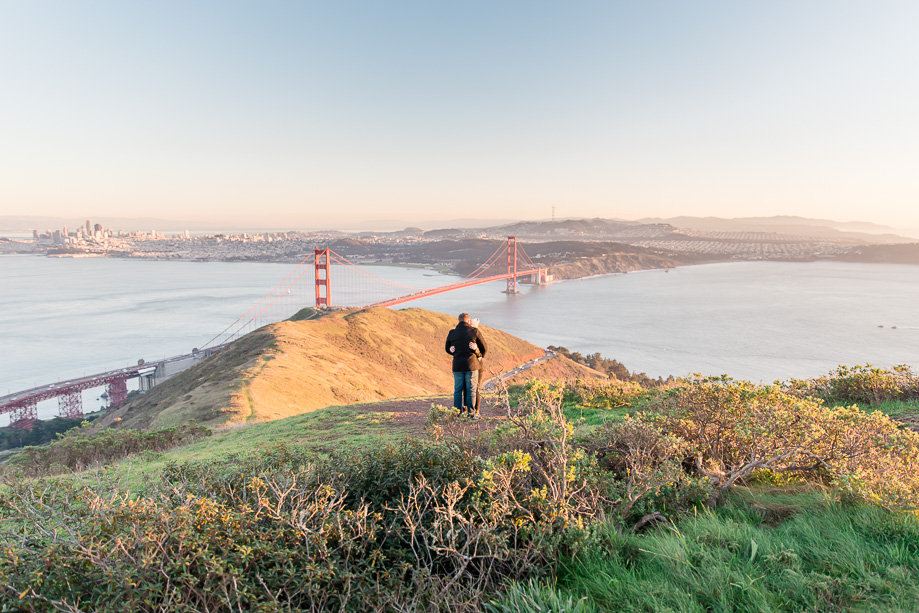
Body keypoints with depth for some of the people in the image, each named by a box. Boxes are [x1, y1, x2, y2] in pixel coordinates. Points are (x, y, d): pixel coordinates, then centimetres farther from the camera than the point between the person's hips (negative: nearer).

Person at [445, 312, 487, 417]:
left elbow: (447, 348, 15)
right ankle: (471, 413, 5)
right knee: (471, 390, 4)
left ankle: (458, 412, 11)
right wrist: (481, 356, 24)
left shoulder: (452, 333, 2)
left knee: (458, 390, 9)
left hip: (457, 366, 2)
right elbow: (484, 348, 4)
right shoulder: (474, 331, -4)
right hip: (472, 365, -2)